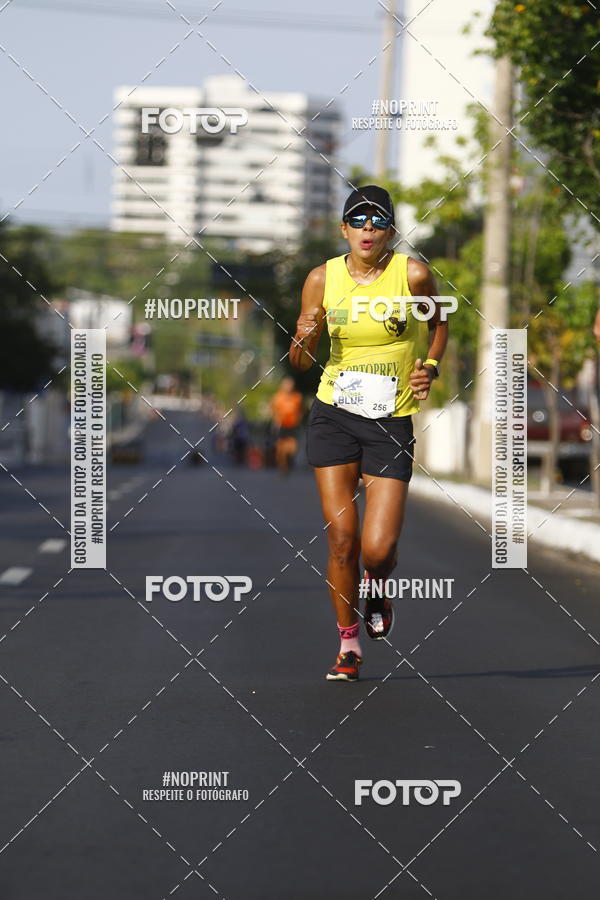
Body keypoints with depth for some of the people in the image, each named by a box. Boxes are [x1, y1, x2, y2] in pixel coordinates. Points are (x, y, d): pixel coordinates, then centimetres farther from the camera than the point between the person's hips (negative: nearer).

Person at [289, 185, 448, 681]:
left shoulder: (413, 274, -7)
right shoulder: (323, 278, -1)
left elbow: (439, 322, 15)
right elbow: (301, 362, 6)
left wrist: (430, 366, -2)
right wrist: (304, 341, -16)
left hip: (392, 422, -2)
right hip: (333, 414, 2)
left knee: (378, 547, -10)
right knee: (341, 538, -2)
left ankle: (377, 590, 28)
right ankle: (349, 641, 17)